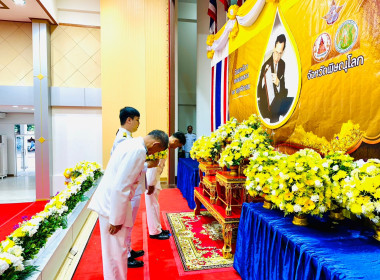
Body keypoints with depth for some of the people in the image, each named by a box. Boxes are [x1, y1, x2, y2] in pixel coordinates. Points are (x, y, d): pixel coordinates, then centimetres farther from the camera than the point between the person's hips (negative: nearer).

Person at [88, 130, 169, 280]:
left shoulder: (130, 143, 7)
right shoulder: (138, 151, -24)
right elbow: (120, 187, -27)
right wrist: (116, 220, -20)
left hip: (110, 200, 10)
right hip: (113, 204, -10)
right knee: (116, 252, 5)